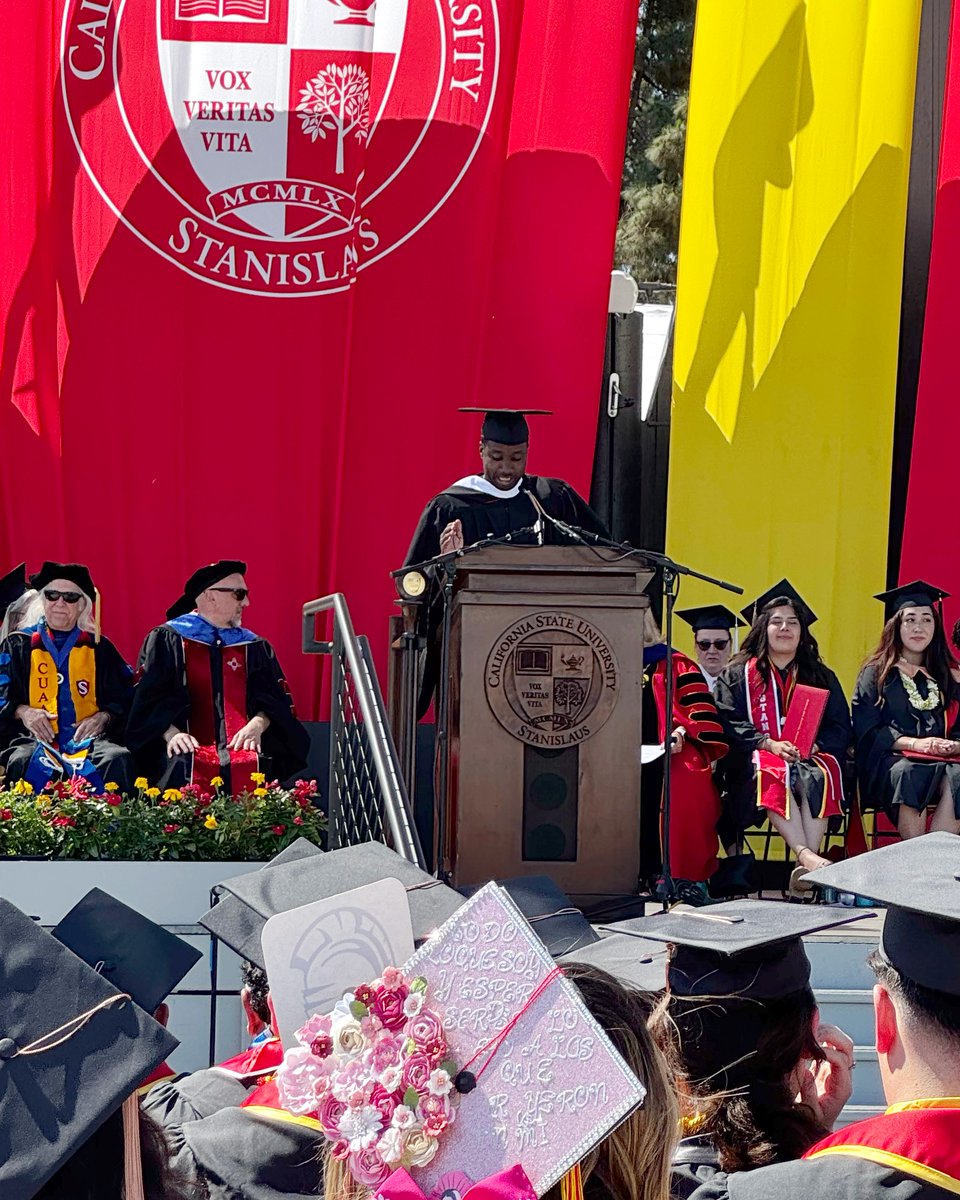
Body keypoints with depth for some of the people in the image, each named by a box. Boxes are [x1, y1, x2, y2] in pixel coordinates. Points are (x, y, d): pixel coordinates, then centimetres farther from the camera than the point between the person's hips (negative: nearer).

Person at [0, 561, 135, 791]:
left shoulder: (99, 648, 18)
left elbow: (124, 697, 13)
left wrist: (103, 717, -8)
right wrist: (22, 711, -11)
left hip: (88, 738, 1)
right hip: (33, 737, -1)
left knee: (118, 759, -33)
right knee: (23, 762, -37)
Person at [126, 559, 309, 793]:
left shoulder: (255, 648, 23)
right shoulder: (167, 640, 13)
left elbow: (274, 700, 13)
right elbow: (148, 698, 3)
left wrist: (256, 725, -9)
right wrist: (171, 733, -14)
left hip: (242, 745, 2)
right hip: (190, 746, -2)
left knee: (252, 765, -33)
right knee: (184, 769, -37)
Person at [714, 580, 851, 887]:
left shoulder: (821, 677, 20)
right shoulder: (738, 674, 14)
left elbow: (840, 727, 9)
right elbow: (729, 723, -1)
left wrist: (815, 745, -12)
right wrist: (768, 744, -16)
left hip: (810, 757, 2)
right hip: (759, 757, -1)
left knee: (818, 776, -35)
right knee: (774, 774, -38)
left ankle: (806, 869, -47)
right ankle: (805, 855, -52)